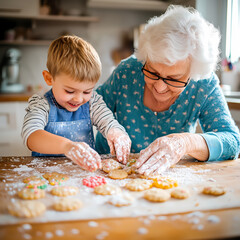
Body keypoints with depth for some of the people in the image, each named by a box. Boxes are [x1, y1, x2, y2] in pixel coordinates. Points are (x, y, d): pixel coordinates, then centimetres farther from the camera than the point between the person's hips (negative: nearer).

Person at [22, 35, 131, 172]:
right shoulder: (40, 104, -10)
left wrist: (117, 134, -33)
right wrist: (67, 146, -46)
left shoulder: (92, 102, 1)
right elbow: (31, 137, -27)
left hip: (87, 170, 3)